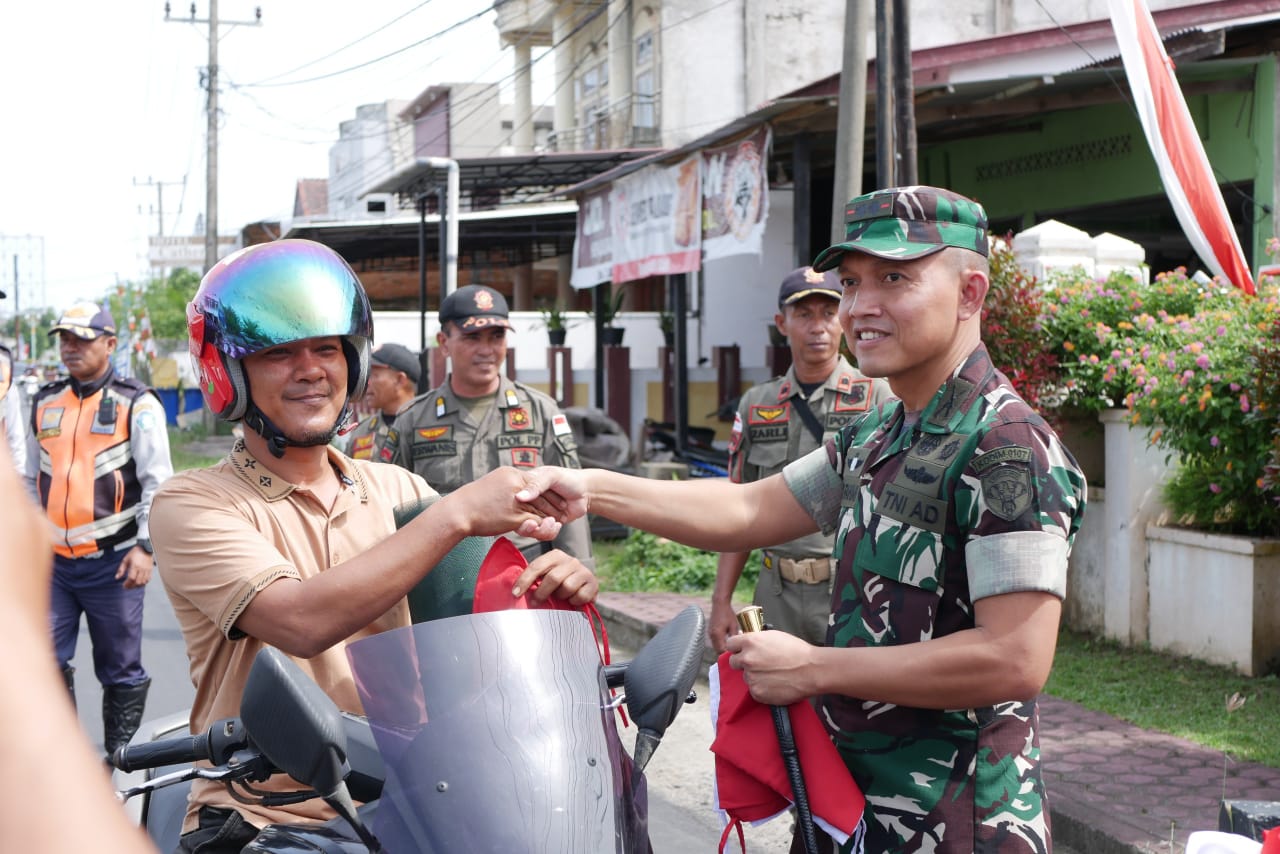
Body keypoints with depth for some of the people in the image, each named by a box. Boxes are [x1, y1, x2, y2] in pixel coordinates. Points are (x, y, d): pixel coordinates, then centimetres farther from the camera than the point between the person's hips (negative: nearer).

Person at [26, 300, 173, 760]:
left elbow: (157, 481, -6)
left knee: (120, 668, 6)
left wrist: (145, 546, -14)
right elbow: (32, 480, 21)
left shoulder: (136, 404, -2)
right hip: (52, 562, 4)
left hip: (112, 561, -4)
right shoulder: (45, 403, 13)